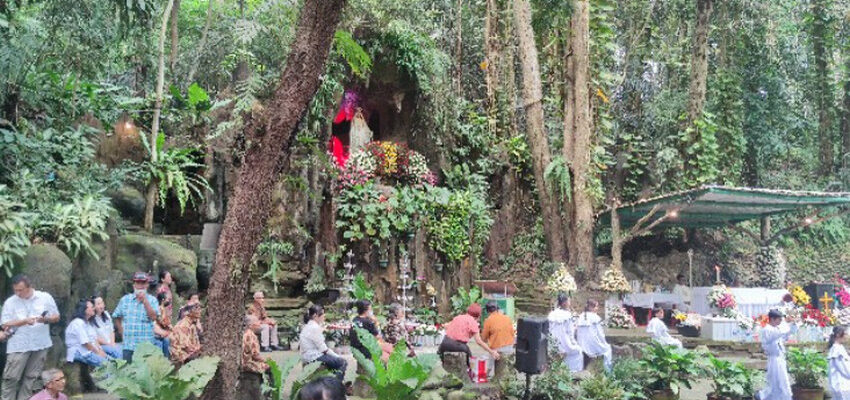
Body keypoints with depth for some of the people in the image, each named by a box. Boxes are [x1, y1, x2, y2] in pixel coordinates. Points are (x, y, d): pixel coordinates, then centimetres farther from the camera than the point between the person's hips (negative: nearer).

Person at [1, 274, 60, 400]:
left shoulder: (45, 297, 1)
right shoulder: (10, 302, -1)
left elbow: (56, 317, 6)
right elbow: (5, 324, -5)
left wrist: (46, 319, -16)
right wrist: (24, 321, -18)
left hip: (40, 344, 1)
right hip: (18, 345, -1)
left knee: (30, 377, 8)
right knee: (11, 377, -2)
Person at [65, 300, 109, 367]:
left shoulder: (88, 323, 17)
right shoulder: (78, 323, -14)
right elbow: (85, 343, -18)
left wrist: (101, 351, -3)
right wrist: (98, 353, -11)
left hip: (91, 351, 9)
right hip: (80, 353, -9)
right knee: (104, 363, -27)